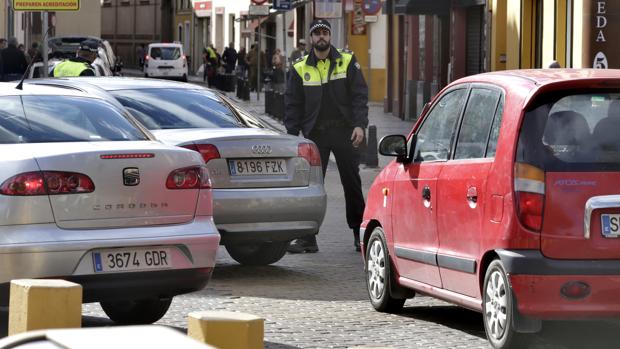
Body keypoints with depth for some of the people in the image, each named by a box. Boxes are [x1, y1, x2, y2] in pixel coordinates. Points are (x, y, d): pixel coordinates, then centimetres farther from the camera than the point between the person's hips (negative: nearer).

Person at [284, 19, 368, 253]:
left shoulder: (347, 62, 3)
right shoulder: (300, 69, 6)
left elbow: (360, 96, 0)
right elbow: (293, 105, 7)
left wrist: (360, 125, -13)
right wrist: (292, 136, -1)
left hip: (344, 131, -1)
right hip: (315, 134, 1)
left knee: (352, 183, 6)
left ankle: (359, 233, 16)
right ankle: (307, 238, 2)